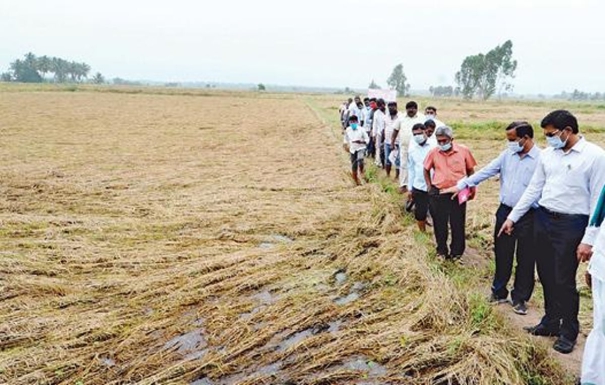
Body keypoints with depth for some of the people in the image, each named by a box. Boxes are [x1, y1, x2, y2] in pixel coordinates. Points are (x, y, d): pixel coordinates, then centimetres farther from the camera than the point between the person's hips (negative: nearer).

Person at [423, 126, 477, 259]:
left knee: (458, 225, 9)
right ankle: (442, 251, 31)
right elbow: (426, 170, 11)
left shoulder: (464, 151, -6)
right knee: (439, 225, 12)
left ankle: (456, 253, 26)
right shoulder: (433, 152, -4)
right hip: (438, 194, 1)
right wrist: (429, 186, 5)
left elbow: (470, 170, 6)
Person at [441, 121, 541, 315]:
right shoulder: (507, 155, 6)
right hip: (505, 211, 5)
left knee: (525, 259, 8)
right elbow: (486, 171, 5)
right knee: (501, 255, 14)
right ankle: (499, 292, 30)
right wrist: (461, 185, 1)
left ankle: (520, 298, 24)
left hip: (528, 217, -5)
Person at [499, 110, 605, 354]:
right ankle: (550, 322, 34)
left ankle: (569, 331, 23)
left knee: (564, 281, 2)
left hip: (571, 224, -5)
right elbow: (533, 189, 13)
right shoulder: (548, 154, 5)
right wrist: (512, 217, 13)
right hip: (542, 219, 5)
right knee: (546, 277, 15)